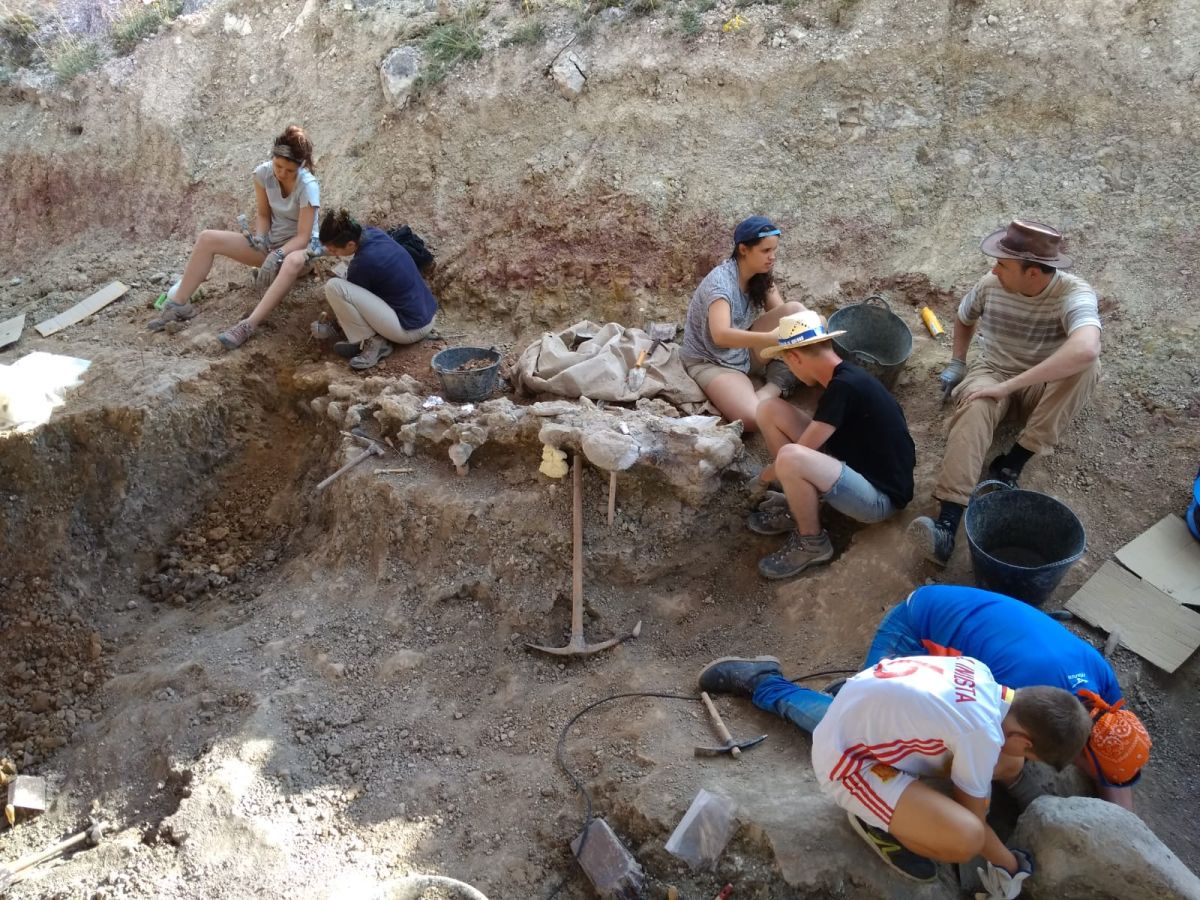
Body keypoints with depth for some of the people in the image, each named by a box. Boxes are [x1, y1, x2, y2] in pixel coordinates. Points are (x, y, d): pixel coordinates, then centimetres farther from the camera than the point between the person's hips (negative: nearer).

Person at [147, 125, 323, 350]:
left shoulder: (308, 186, -24)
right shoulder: (263, 173, -10)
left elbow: (303, 237, -25)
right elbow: (263, 214, 2)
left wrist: (277, 255, -41)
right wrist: (259, 239, -19)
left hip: (300, 246, -6)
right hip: (271, 241, 6)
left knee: (292, 262, -45)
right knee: (207, 238, -10)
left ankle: (248, 326, -48)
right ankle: (179, 304, -4)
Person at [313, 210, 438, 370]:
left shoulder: (364, 261, -23)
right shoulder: (372, 233, -1)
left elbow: (348, 295, -2)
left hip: (411, 329, -9)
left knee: (334, 287, -18)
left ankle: (372, 342, -6)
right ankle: (362, 338, 11)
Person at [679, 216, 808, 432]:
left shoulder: (762, 276, -3)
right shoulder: (720, 280, -27)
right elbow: (721, 335, -41)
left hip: (744, 349, 7)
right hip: (710, 361, -6)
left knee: (796, 310, -17)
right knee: (752, 418, -32)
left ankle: (781, 373, -4)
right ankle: (779, 383, -3)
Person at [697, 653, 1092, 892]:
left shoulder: (977, 671, -4)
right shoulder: (984, 734, -23)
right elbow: (973, 818, -8)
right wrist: (1010, 865, 7)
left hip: (852, 709, 8)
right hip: (847, 764, -7)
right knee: (965, 837, -23)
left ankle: (762, 682, 47)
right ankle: (878, 823, 5)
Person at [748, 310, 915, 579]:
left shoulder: (844, 387, -25)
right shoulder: (844, 377, 4)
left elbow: (798, 452, -18)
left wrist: (767, 474, 2)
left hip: (880, 495, -9)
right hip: (854, 466, 9)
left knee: (790, 459, -38)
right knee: (769, 410, -2)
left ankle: (812, 543, -9)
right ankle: (798, 508, 10)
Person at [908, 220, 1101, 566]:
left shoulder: (1074, 293, -26)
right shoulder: (991, 284, -12)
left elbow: (1085, 349, -47)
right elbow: (964, 318, 14)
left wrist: (1008, 386, -45)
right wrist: (957, 363, 5)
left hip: (1044, 385, -1)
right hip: (991, 373, 2)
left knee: (1087, 365, -34)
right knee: (974, 410, -35)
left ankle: (1012, 463, -29)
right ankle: (947, 524, -48)